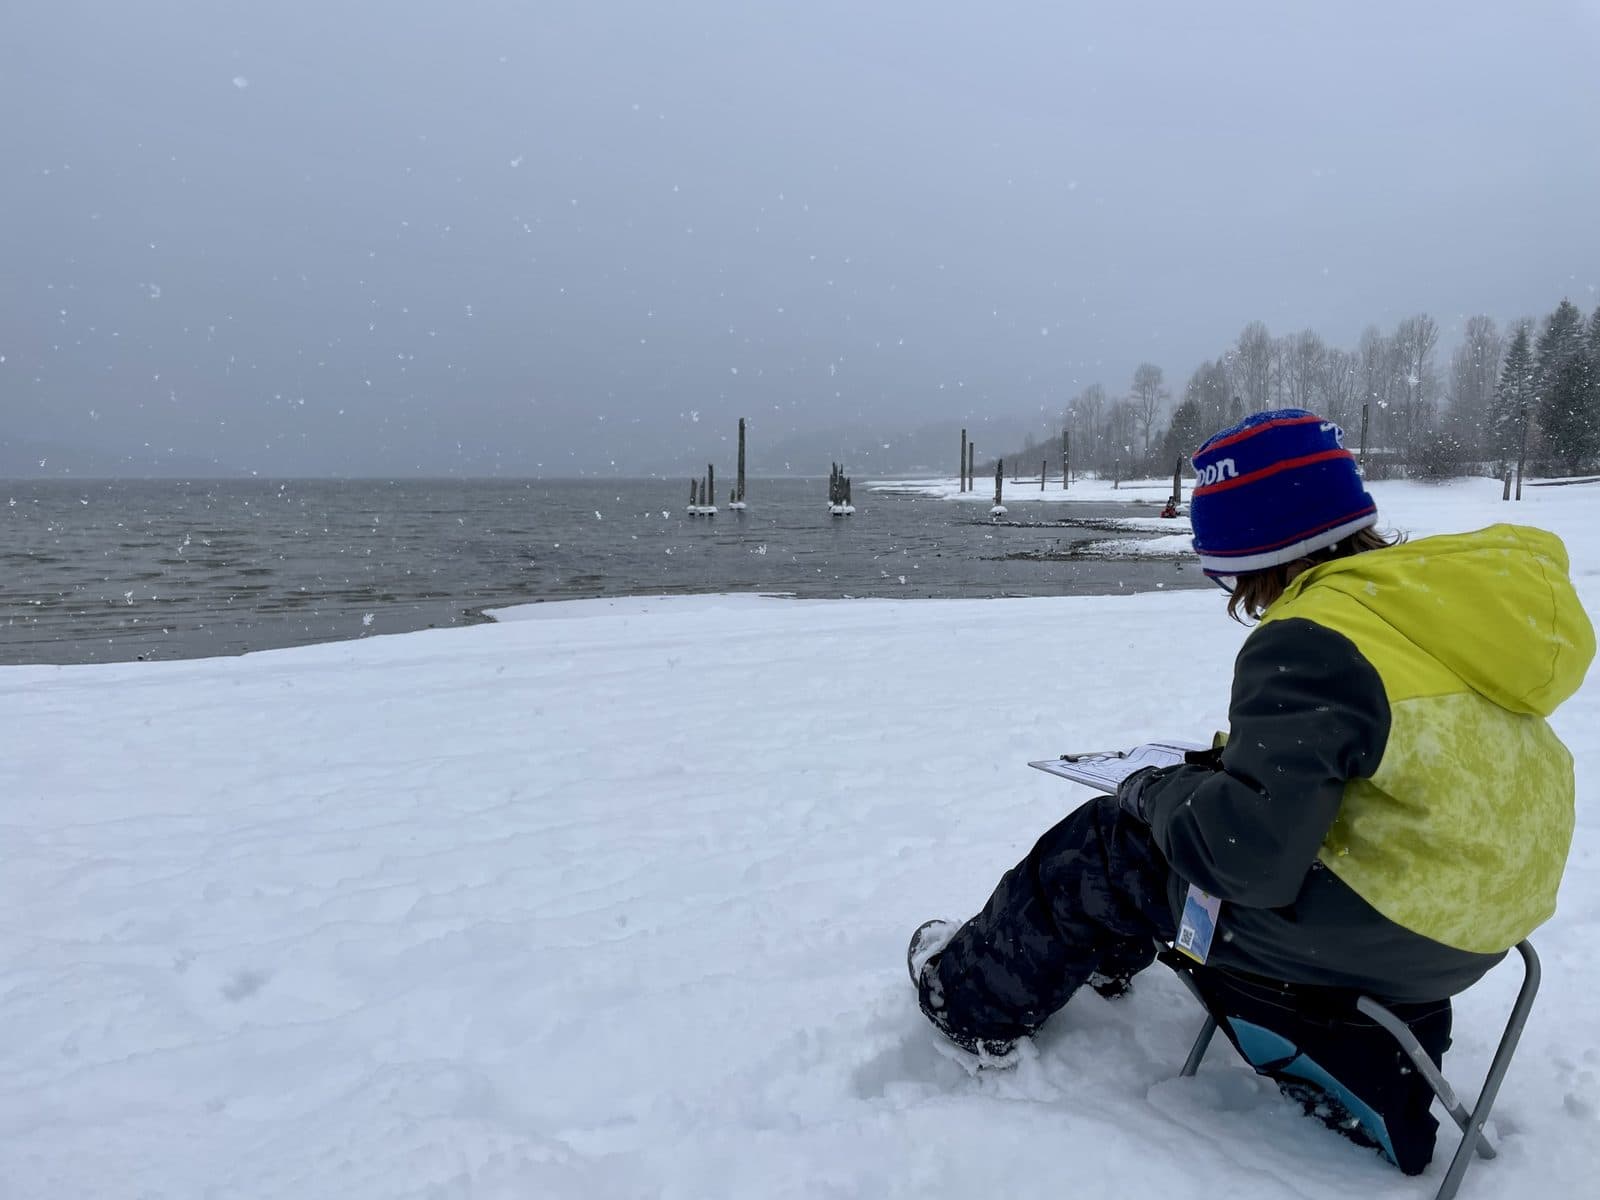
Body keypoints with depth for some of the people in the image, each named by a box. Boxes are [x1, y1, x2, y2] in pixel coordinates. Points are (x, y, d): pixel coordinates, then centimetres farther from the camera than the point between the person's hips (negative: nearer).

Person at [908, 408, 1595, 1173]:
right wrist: (1241, 755, 10)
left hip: (1378, 931, -9)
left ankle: (975, 1000, 27)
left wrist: (1153, 791, -11)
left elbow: (1245, 851, -30)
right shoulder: (1428, 590, 2)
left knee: (1099, 847, 6)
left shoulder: (1312, 644, -26)